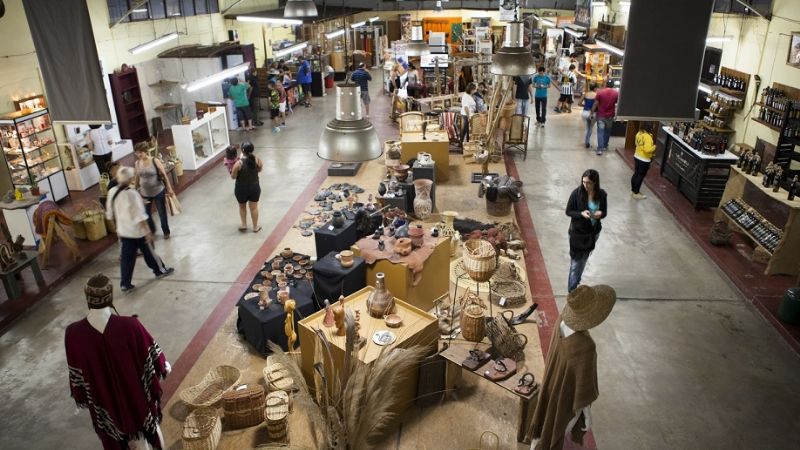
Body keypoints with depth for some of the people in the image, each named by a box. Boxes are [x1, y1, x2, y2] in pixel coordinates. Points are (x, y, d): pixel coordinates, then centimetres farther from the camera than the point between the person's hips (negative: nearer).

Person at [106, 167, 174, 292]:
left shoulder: (112, 192, -3)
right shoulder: (132, 193, -25)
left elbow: (110, 214, 7)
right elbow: (140, 216, -22)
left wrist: (118, 228, 19)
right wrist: (147, 231, -14)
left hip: (123, 231, 6)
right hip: (138, 231, -6)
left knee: (127, 257, 12)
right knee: (149, 252, 15)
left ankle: (125, 284, 16)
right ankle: (160, 270, 36)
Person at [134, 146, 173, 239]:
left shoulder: (155, 161, -12)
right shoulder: (137, 163, -2)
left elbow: (164, 175, -9)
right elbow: (137, 178, 8)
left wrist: (169, 188, -10)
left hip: (158, 191, -3)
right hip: (145, 193, 3)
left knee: (162, 213, 9)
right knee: (146, 214, 11)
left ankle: (166, 232, 28)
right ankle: (151, 230, 36)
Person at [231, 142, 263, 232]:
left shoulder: (239, 163, -24)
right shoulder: (257, 160, -14)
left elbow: (233, 176, -13)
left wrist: (230, 169, 3)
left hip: (241, 189, -2)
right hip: (254, 187, 2)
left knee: (242, 207, 23)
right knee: (254, 208, 17)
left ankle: (244, 225, 34)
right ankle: (255, 227, 30)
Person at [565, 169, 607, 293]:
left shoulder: (601, 194, -9)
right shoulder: (577, 193, -18)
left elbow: (604, 212, 3)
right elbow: (568, 211, -10)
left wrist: (600, 214, -21)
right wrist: (581, 214, -28)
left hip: (593, 232, 4)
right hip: (578, 232, -4)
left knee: (583, 260, 20)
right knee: (576, 262, 3)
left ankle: (576, 283, 40)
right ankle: (572, 291, 13)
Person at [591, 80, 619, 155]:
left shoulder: (600, 92, -7)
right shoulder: (616, 93, -1)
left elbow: (595, 104, -7)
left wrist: (592, 113, 1)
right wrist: (616, 115, 14)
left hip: (601, 115, -2)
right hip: (610, 116, 2)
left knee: (600, 132, -2)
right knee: (607, 131, 19)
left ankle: (600, 149, -10)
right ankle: (605, 146, 30)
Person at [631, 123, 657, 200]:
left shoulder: (639, 134, 1)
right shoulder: (647, 136, -25)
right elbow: (647, 149, -29)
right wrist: (654, 147, -13)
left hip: (637, 156, 8)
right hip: (644, 160, -8)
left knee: (636, 174, 18)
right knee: (641, 176, 3)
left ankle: (633, 190, 29)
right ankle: (636, 193, 12)